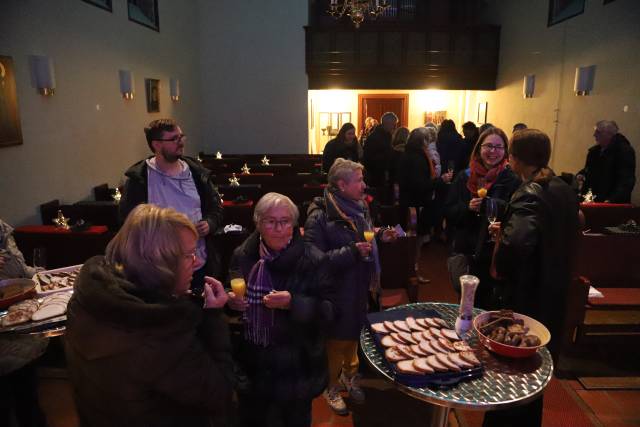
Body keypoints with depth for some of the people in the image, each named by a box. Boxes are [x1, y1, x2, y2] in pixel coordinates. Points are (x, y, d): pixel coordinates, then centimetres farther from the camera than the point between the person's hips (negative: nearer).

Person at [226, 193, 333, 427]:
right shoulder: (242, 254, -1)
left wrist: (292, 303, -27)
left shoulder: (312, 259, -14)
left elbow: (326, 310, -13)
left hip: (295, 366, -3)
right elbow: (231, 295, 13)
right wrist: (230, 300, -9)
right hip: (250, 363, 4)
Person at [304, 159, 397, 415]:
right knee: (337, 341, 13)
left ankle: (349, 376, 50)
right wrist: (352, 253, -31)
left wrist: (380, 236, -2)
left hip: (361, 288, 7)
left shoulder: (358, 207, 1)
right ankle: (331, 387, 38)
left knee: (355, 335, 24)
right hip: (337, 293, -7)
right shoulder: (320, 216, -23)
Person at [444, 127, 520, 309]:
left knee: (491, 307, 6)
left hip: (496, 255, -3)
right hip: (465, 253, 3)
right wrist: (467, 207, -14)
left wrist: (495, 205, -25)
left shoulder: (512, 180, -5)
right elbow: (448, 213, 4)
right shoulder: (464, 177, 4)